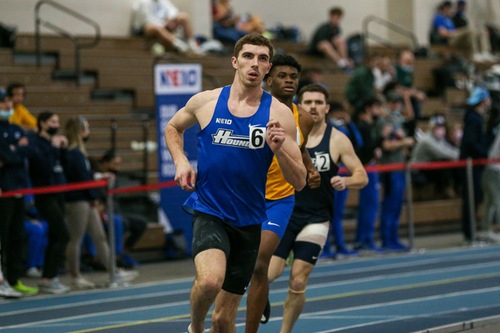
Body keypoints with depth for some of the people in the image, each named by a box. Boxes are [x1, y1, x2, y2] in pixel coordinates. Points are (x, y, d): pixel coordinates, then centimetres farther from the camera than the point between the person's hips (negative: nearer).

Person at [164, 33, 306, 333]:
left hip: (249, 223, 2)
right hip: (210, 214, -1)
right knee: (210, 280, -31)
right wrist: (181, 161, 2)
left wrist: (278, 149, -22)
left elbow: (299, 182, -4)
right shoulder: (205, 102, -2)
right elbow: (173, 128, 20)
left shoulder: (279, 114, -4)